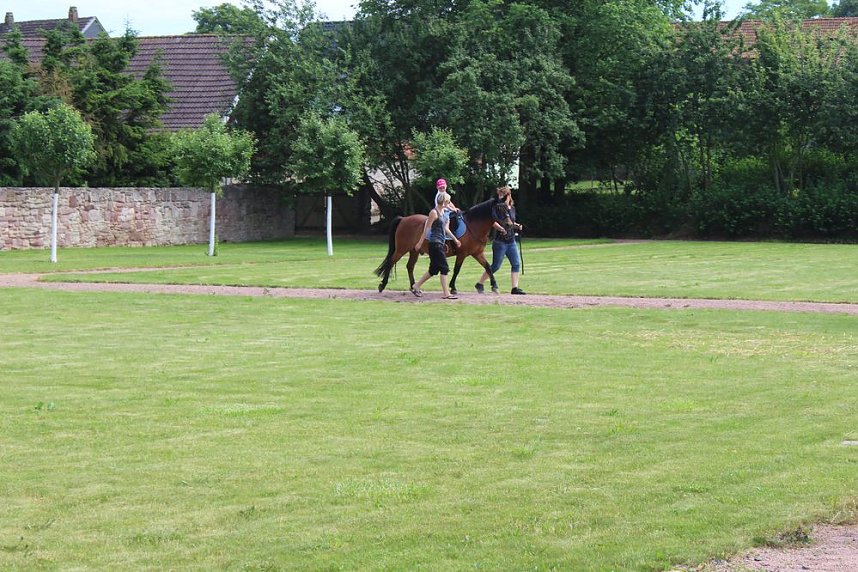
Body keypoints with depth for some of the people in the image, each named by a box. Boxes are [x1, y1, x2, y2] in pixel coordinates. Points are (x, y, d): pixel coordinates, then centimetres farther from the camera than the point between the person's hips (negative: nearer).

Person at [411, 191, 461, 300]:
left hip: (440, 243, 10)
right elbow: (426, 229, -14)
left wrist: (455, 239, 20)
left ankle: (416, 287, 23)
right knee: (444, 267, -9)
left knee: (434, 270, 13)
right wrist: (420, 243, -13)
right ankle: (446, 294, -6)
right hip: (435, 243, -10)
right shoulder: (434, 212, -13)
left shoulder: (443, 212, 14)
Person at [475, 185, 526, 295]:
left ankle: (515, 288, 1)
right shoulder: (498, 208, -11)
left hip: (511, 242, 7)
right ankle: (479, 284, 14)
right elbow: (493, 222, -23)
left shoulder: (512, 208, 10)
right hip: (500, 242, -7)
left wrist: (517, 226, 5)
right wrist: (501, 228, -37)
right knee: (496, 266, 0)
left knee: (516, 264, -1)